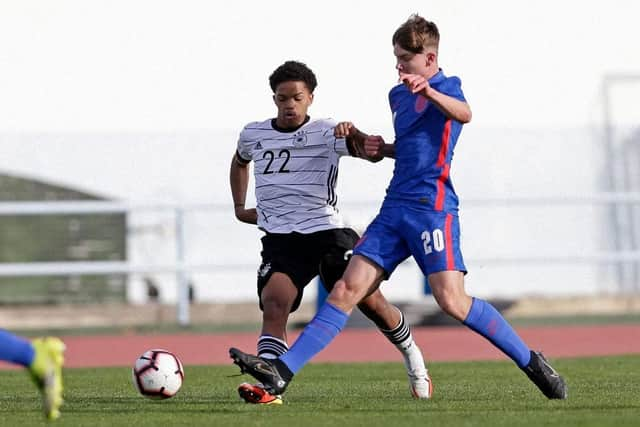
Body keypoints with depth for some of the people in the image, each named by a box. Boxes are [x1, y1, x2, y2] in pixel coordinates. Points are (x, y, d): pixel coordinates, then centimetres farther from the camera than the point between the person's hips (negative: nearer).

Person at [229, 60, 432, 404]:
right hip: (280, 239, 2)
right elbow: (239, 162, 36)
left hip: (326, 231, -2)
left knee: (371, 301, 2)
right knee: (273, 304, -22)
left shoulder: (325, 133, -3)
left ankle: (414, 362, 28)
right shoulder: (253, 135, 10)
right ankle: (268, 387, -34)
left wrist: (353, 135, -40)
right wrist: (239, 207, 26)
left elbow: (373, 153, -20)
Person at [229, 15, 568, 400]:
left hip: (431, 207, -7)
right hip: (395, 208, 7)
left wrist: (429, 92, -48)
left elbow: (464, 114, -29)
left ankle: (532, 363, -4)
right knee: (347, 289, -1)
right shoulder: (398, 95, 21)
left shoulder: (446, 87, -4)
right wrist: (383, 148, 15)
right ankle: (282, 372, -8)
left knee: (452, 300, -18)